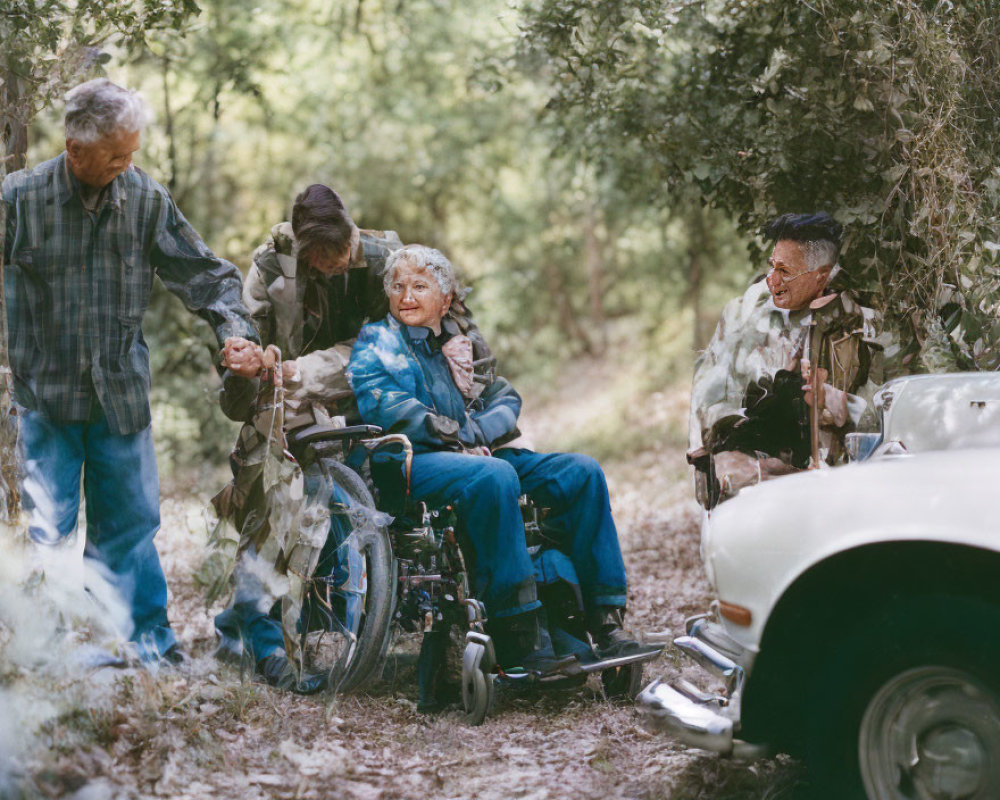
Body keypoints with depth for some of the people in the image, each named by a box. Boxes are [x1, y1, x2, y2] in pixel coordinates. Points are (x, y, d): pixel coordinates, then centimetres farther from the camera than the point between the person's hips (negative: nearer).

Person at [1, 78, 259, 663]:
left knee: (131, 521, 9)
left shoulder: (147, 198, -1)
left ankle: (150, 636, 21)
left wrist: (235, 329, -9)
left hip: (121, 391, 2)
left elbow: (201, 270, 4)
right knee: (47, 527, 2)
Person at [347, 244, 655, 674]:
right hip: (410, 462, -6)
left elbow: (506, 398, 13)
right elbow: (381, 405, -8)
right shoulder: (377, 341, 11)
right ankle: (520, 641, -40)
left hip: (476, 456, 6)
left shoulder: (459, 344, 27)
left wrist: (475, 431, -9)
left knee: (581, 472, -12)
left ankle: (605, 619, -16)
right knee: (494, 476, -38)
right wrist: (460, 436, -12)